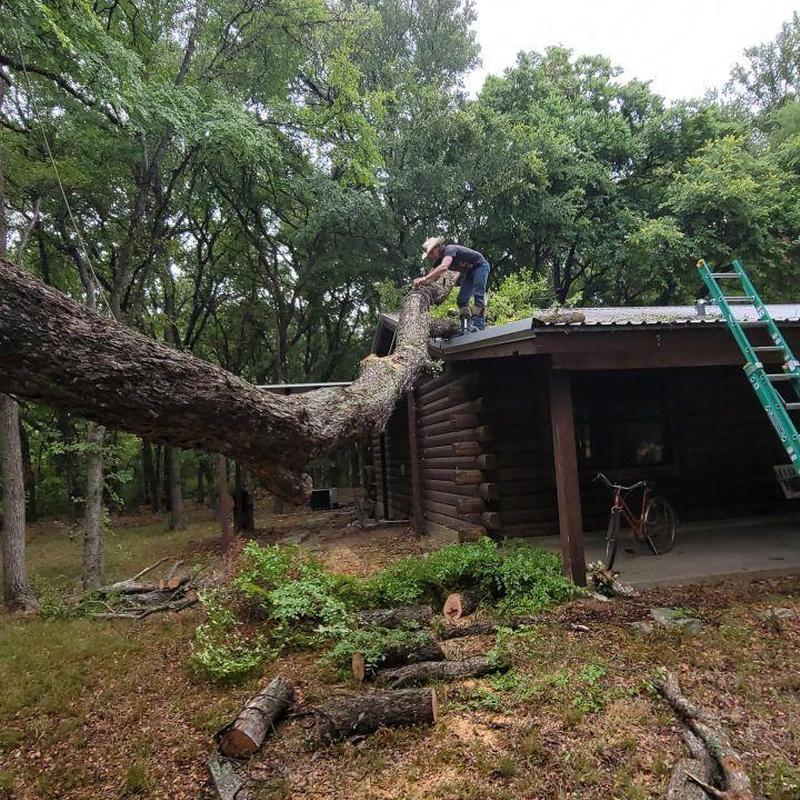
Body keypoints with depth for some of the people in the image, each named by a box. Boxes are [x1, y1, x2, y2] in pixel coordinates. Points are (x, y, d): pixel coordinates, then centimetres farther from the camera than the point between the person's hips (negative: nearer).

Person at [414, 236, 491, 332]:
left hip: (481, 266, -9)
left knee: (478, 294, -22)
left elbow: (444, 268, -50)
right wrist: (420, 282, -29)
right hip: (469, 272, 9)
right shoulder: (439, 260, -5)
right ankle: (466, 325, -6)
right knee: (462, 299, -2)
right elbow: (431, 277, -8)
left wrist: (424, 278, -54)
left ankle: (479, 323, -26)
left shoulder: (449, 250, -31)